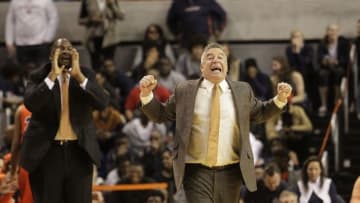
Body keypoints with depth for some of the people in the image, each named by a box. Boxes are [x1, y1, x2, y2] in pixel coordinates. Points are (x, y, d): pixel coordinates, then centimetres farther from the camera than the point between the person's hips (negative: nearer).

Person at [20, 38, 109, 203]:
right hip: (47, 151, -1)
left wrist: (78, 75, -19)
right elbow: (30, 104, -18)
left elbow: (102, 102, -11)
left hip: (79, 151, 1)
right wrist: (52, 75, -21)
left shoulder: (86, 75, 5)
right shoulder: (39, 77, 0)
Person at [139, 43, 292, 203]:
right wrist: (146, 94, -5)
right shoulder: (185, 91, 4)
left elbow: (259, 113, 22)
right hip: (197, 172, -2)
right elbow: (161, 114, 12)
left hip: (230, 172, 2)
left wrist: (280, 99, 6)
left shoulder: (242, 91, 8)